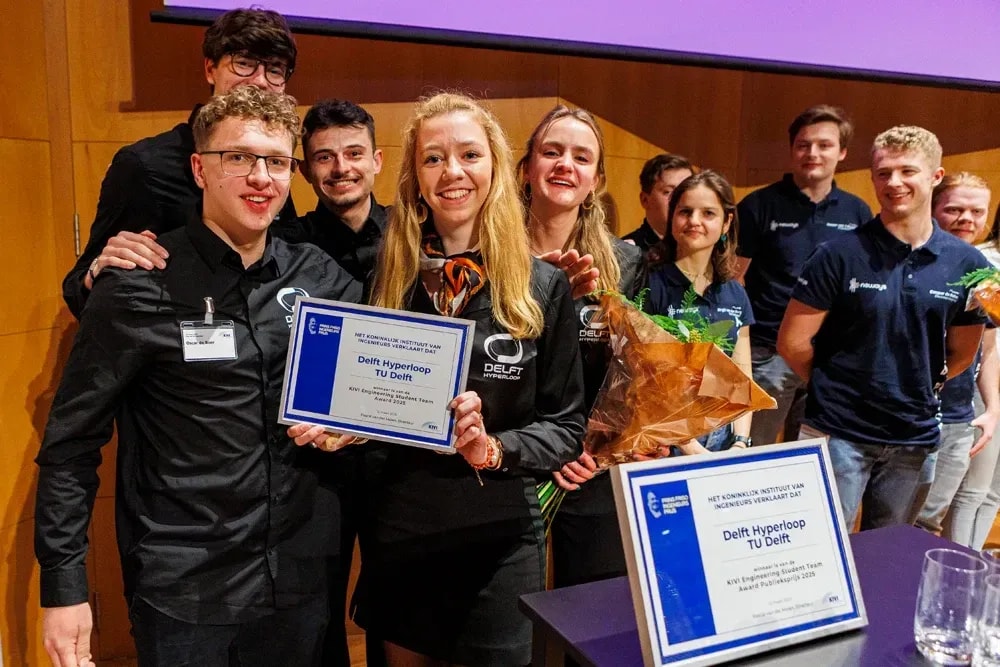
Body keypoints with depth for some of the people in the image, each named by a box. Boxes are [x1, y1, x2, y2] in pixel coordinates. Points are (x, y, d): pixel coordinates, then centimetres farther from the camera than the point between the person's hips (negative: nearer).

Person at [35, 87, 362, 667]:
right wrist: (64, 584, -8)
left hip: (300, 575, 4)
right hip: (182, 590, -3)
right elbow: (72, 440, -7)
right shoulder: (141, 287, -12)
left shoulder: (319, 276, -2)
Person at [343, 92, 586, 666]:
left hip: (501, 537, -2)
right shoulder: (389, 279, 0)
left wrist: (493, 449, -20)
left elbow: (567, 425, -4)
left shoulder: (543, 286, -6)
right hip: (400, 531, 3)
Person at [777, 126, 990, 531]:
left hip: (914, 436, 4)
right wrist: (833, 388, 3)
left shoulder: (968, 265, 0)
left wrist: (913, 390, 8)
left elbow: (961, 354, 12)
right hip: (839, 432, -3)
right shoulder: (841, 254, -10)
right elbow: (792, 342, -7)